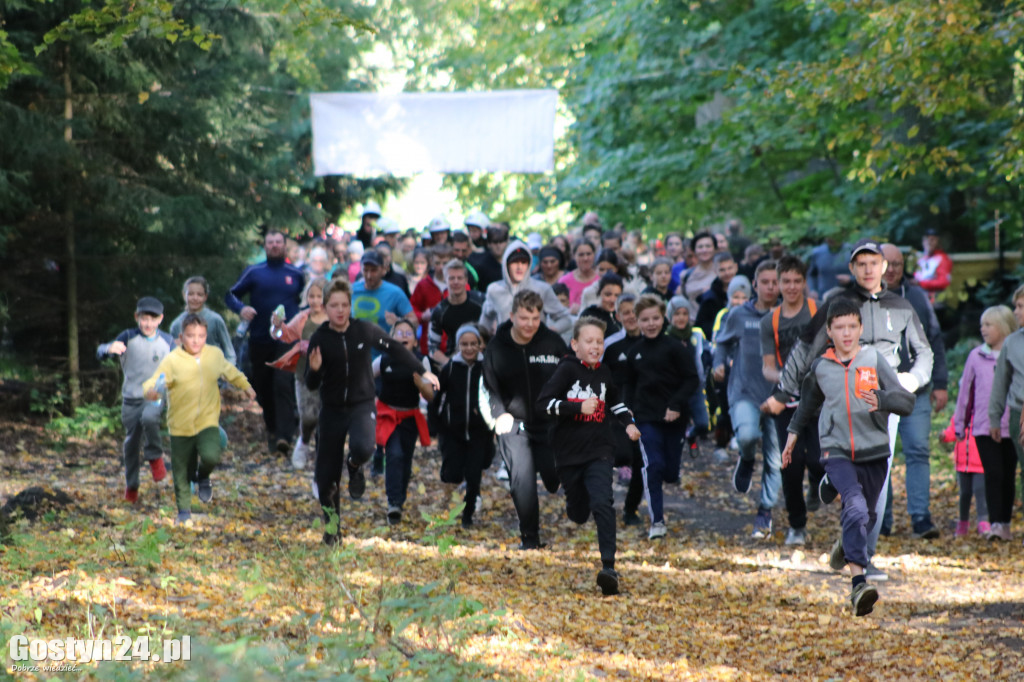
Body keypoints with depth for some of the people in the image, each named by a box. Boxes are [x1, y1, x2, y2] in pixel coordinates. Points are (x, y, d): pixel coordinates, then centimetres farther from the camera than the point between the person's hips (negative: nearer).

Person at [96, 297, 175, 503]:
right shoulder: (129, 337, -5)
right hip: (131, 398, 0)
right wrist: (109, 349, -38)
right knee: (131, 443, 6)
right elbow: (100, 352, -17)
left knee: (149, 418, -33)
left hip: (155, 397, 0)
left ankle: (155, 457, -10)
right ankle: (131, 486, 23)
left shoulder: (167, 341, 2)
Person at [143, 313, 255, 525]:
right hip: (181, 425, -1)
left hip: (208, 420, 1)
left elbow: (229, 371, 22)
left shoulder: (215, 355, 1)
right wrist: (151, 390, -39)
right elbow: (154, 381, -16)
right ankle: (184, 511, 27)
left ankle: (203, 477, 13)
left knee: (211, 456, -23)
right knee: (182, 471, 7)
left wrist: (245, 386, 34)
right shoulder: (172, 360, -11)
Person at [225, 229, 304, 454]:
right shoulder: (254, 272, 6)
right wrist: (241, 308, -13)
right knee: (263, 389, 8)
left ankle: (284, 435, -24)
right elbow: (231, 294, 7)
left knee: (283, 385, -17)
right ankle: (272, 429, 28)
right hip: (260, 340, 1)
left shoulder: (296, 275, 10)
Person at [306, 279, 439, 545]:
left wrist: (422, 372, 13)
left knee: (363, 447, -32)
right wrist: (314, 370, -29)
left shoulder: (364, 330, -6)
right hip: (332, 410, 1)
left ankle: (354, 466, 7)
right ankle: (331, 527, 23)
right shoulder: (320, 339, -8)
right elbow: (311, 385, -7)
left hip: (362, 405, 0)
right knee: (327, 474, 0)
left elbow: (395, 349, 10)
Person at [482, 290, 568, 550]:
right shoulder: (497, 347, -2)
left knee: (555, 480, -2)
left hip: (549, 424, 1)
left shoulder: (553, 343, -2)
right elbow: (490, 387, 4)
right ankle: (529, 538, -1)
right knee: (522, 479, -11)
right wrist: (499, 414, -12)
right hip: (513, 425, 0)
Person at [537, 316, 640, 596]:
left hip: (599, 451, 2)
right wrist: (578, 407, -22)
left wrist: (627, 422, 15)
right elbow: (543, 403, -16)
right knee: (578, 514, 9)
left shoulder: (603, 373, 9)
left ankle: (608, 566, -23)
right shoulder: (567, 370, -7)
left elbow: (614, 400, 30)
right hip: (569, 453, -2)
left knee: (602, 504, -19)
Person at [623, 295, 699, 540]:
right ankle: (657, 522, -7)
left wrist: (676, 405, -15)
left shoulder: (674, 348, -5)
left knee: (670, 472, 5)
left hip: (674, 418, -1)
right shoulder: (634, 352, 6)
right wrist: (630, 407, 6)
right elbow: (629, 384, 20)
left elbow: (691, 379, -5)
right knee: (653, 466, -12)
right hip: (646, 418, 1)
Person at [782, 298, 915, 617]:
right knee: (856, 507, -23)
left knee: (865, 517, 12)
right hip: (837, 450, -2)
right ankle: (859, 583, -34)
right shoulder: (820, 367, 6)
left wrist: (881, 400, -24)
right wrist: (793, 432, 30)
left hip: (874, 452, 2)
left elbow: (906, 401, -5)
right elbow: (808, 402, 27)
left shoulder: (874, 359, 0)